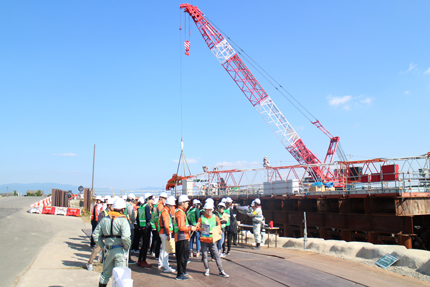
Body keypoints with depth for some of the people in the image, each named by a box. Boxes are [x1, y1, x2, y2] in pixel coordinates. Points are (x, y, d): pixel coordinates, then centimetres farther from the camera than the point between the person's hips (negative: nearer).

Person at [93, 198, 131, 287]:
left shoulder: (104, 219, 5)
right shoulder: (123, 220, -14)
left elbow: (95, 234, 9)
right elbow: (125, 237, -25)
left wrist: (102, 246, 12)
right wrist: (127, 247, -8)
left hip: (109, 250, 5)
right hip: (120, 250, -5)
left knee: (106, 273, 22)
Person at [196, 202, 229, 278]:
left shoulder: (215, 217, 5)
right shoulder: (201, 218, 0)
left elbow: (219, 226, 14)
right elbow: (197, 227, -1)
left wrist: (219, 231, -6)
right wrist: (199, 229, -22)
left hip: (212, 240, 1)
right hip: (203, 240, 0)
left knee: (217, 255, -1)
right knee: (204, 255, 7)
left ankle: (221, 271, 5)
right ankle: (207, 270, 25)